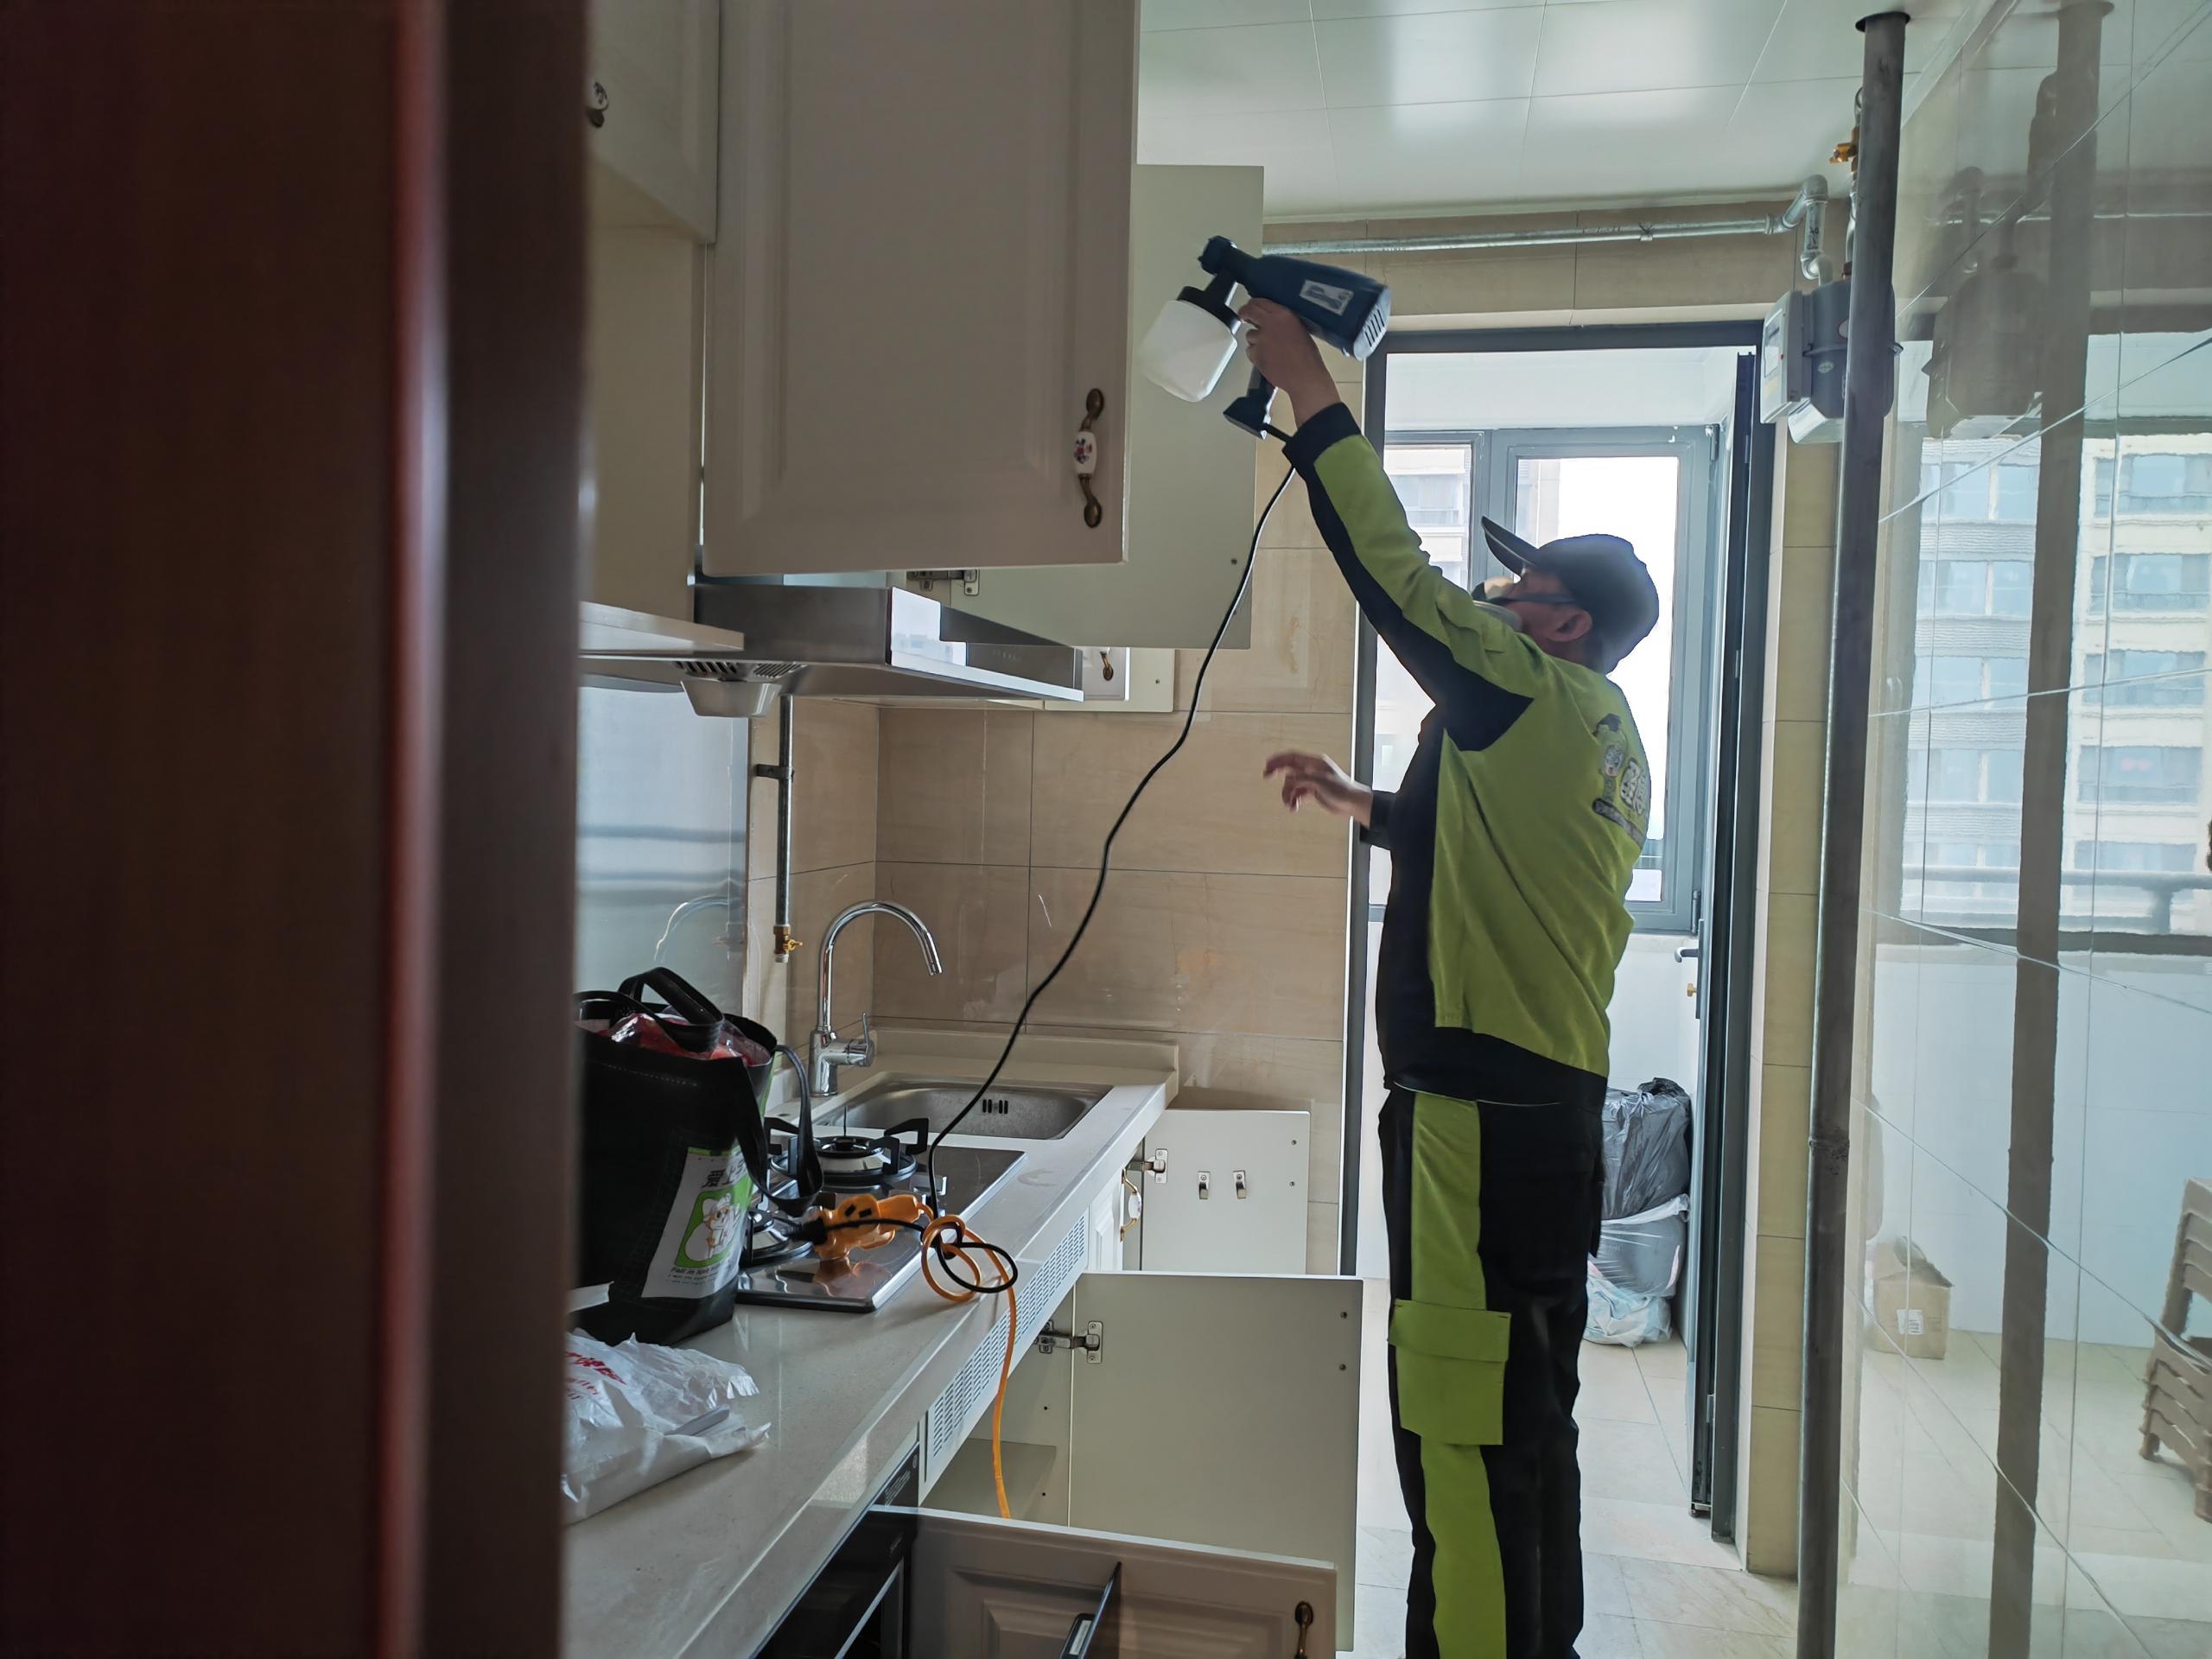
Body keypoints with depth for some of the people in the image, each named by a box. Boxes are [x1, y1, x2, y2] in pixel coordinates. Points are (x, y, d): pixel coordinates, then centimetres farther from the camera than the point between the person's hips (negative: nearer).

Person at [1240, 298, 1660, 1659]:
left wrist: (1308, 388, -3)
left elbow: (1391, 565, -11)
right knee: (1529, 1425, 20)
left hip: (1482, 1124, -11)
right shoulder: (1607, 740, 17)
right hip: (1552, 1118, 11)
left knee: (1461, 1440, -3)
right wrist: (1357, 802, 29)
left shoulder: (1534, 694, -11)